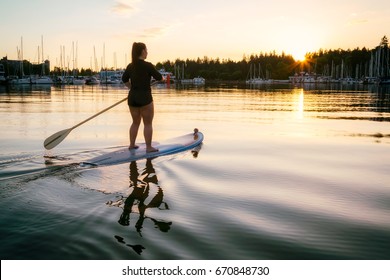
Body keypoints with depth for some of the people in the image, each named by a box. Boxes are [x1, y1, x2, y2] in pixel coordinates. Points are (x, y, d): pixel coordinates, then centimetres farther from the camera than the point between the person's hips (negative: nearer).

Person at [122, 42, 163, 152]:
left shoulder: (130, 66, 4)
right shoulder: (148, 66, -13)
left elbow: (124, 79, 16)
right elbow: (159, 78, -4)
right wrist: (162, 77, 18)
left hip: (132, 97, 6)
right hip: (145, 98, -6)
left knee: (135, 122, 18)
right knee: (148, 123, 2)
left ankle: (132, 144, 23)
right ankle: (149, 147, 4)